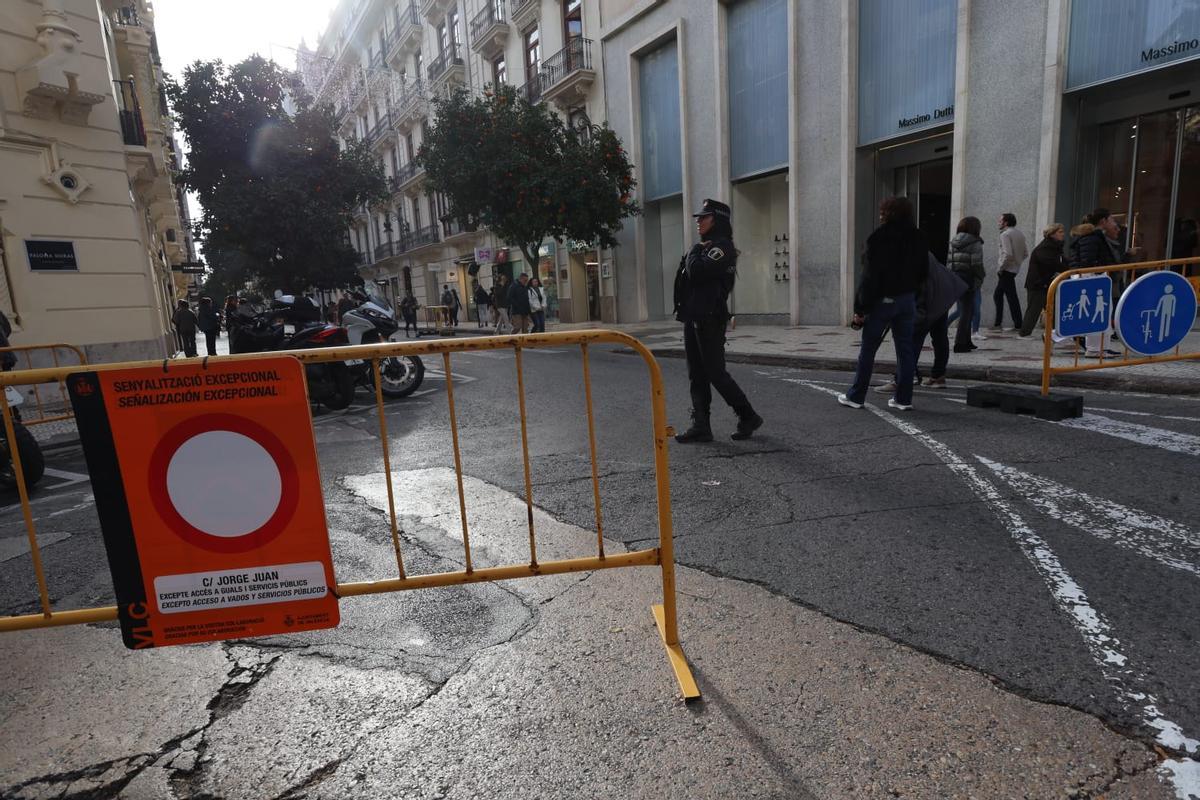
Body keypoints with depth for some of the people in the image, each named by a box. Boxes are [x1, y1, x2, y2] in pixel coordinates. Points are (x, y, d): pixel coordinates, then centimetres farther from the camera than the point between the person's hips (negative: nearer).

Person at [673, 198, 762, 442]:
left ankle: (748, 417, 9)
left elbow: (697, 272, -21)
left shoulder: (722, 246, -9)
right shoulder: (703, 247, 19)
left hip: (709, 320, -9)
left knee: (716, 373, -5)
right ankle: (701, 426, 11)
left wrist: (694, 252, -5)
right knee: (696, 375, 7)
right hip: (692, 318, 9)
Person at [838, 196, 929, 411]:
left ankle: (856, 396, 9)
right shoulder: (917, 238, 8)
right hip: (907, 300, 5)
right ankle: (904, 398, 11)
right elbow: (924, 272, 14)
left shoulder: (879, 237, -12)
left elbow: (870, 275, -15)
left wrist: (860, 308, -13)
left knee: (867, 350, 3)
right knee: (905, 349, 8)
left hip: (882, 299, -5)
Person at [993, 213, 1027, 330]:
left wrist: (1001, 268, -14)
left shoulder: (1005, 234, -12)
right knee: (997, 295, 13)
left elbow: (1007, 254, -23)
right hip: (1015, 269, 8)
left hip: (1007, 270, -8)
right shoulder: (1020, 234, 14)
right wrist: (1017, 262, 15)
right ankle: (998, 323, 13)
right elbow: (1026, 254, 12)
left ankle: (1018, 324, 1)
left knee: (1012, 298, -3)